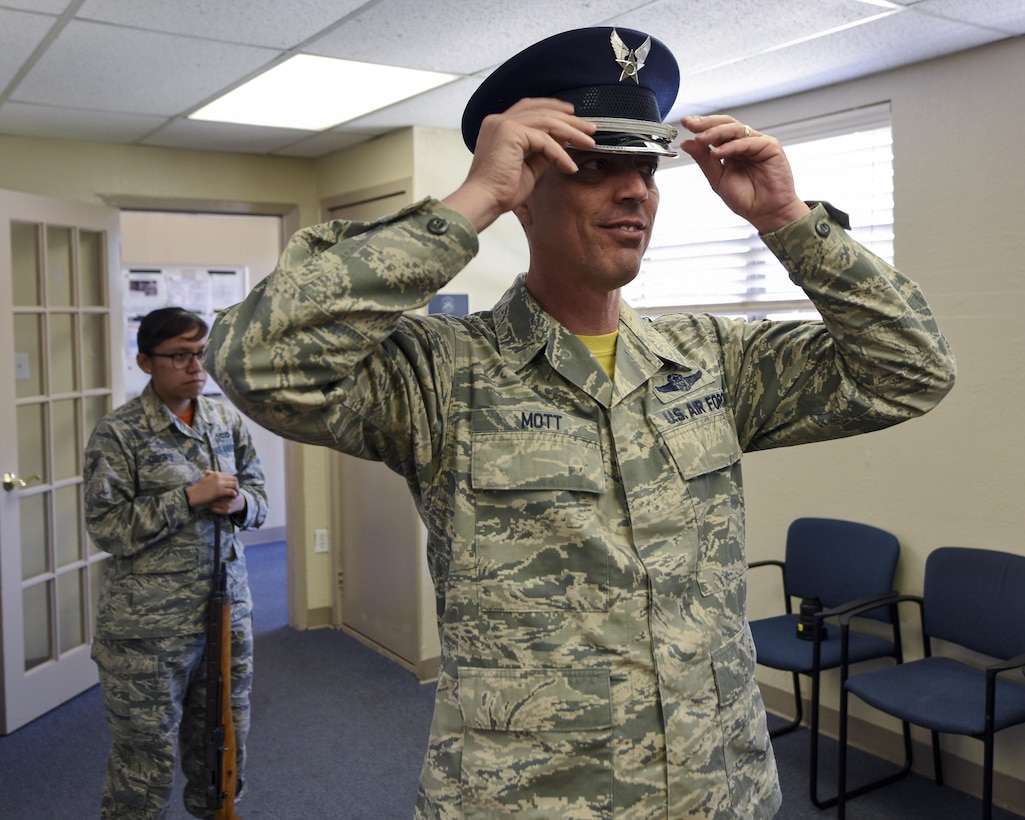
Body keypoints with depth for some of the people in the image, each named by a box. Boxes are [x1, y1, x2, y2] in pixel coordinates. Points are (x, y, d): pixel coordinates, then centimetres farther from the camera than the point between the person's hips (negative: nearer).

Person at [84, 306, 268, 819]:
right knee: (146, 761, 8)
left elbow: (258, 500, 12)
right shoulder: (117, 434, -10)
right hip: (149, 630, -5)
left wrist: (239, 502, -11)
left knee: (224, 750, 18)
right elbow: (107, 529, -15)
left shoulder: (227, 422, 5)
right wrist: (189, 496, -21)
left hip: (229, 612, 5)